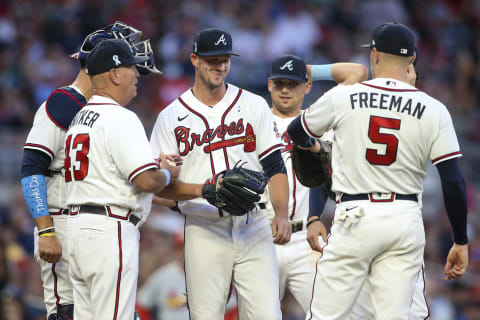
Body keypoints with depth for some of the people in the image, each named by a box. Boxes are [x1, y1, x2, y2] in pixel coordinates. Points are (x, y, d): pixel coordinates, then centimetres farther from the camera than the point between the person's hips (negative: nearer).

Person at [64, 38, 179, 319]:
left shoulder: (80, 117, 18)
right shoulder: (120, 118, -12)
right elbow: (146, 181, -20)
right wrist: (168, 174, 3)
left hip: (79, 223, 10)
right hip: (111, 229, -10)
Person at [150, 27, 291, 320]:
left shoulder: (254, 106, 10)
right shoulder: (171, 117, 6)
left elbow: (275, 166, 7)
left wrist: (281, 214, -8)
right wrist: (199, 190, -17)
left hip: (253, 228, 1)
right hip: (204, 228, -1)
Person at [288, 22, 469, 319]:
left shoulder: (341, 97, -1)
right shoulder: (434, 111, -1)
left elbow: (296, 131, 18)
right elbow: (454, 182, -5)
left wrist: (311, 145, 43)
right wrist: (461, 242, 3)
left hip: (355, 217, -1)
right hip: (406, 221, 2)